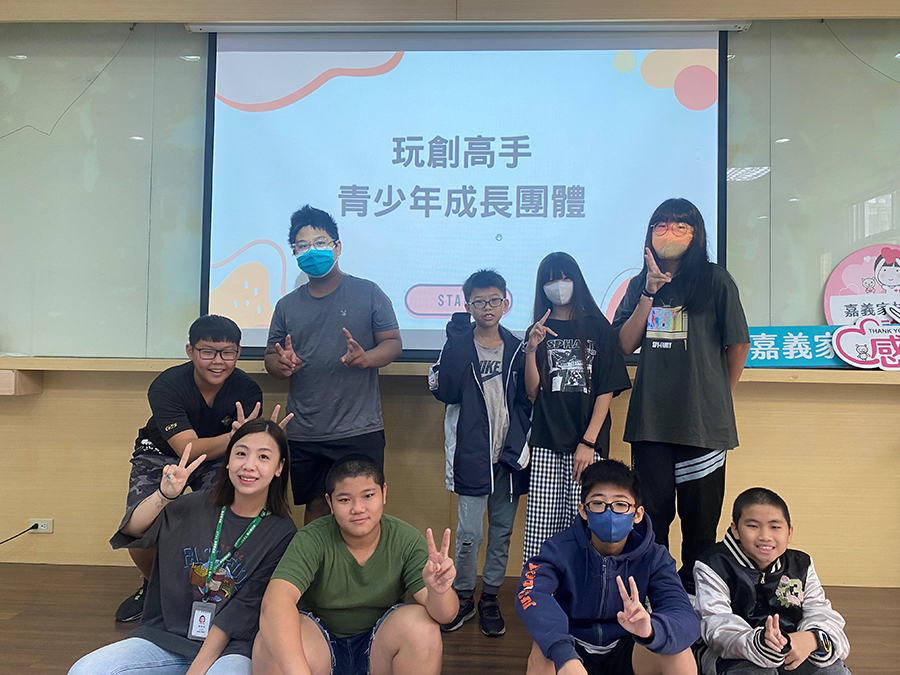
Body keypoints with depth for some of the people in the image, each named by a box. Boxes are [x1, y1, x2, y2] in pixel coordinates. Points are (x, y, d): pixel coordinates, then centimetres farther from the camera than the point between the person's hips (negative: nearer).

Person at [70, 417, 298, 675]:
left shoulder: (282, 533, -5)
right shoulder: (198, 505, 2)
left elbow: (244, 609, -8)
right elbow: (131, 530, -6)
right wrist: (164, 495, -24)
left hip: (229, 647, -3)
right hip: (164, 636, 3)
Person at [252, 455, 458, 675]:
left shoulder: (407, 541, -13)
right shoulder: (311, 541, -18)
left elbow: (445, 614, -20)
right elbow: (275, 602, -34)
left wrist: (439, 590, -45)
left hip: (379, 646, 2)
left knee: (422, 625, -29)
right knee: (272, 642, -32)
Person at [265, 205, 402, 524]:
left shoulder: (367, 293, 2)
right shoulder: (287, 305, 13)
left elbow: (393, 342, 1)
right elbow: (271, 357, 16)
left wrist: (366, 357, -20)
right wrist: (281, 364, -9)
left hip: (359, 430, -3)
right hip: (303, 434, 3)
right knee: (315, 505, 12)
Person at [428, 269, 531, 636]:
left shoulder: (516, 348, 8)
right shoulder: (458, 346, 0)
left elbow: (528, 399, 11)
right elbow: (444, 391, -15)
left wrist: (524, 445, 3)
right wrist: (458, 342, -18)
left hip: (509, 453, 3)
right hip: (472, 454, -3)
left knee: (502, 530, 10)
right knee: (469, 533, -2)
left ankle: (490, 598, 26)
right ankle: (463, 596, 19)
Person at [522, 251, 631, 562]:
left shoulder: (598, 328, 6)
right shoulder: (540, 331, 13)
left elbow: (607, 391, 0)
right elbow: (533, 392, 5)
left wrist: (588, 442, -9)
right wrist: (531, 350, -9)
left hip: (587, 443, -2)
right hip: (546, 443, 2)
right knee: (541, 529, -2)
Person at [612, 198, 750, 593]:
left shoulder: (716, 281, -1)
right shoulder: (640, 285, 11)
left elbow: (738, 343, 4)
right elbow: (625, 345, 1)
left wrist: (719, 396, 11)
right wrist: (650, 293, -5)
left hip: (702, 420, -3)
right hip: (650, 419, 3)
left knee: (700, 516, 6)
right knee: (651, 513, 9)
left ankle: (693, 592, 22)